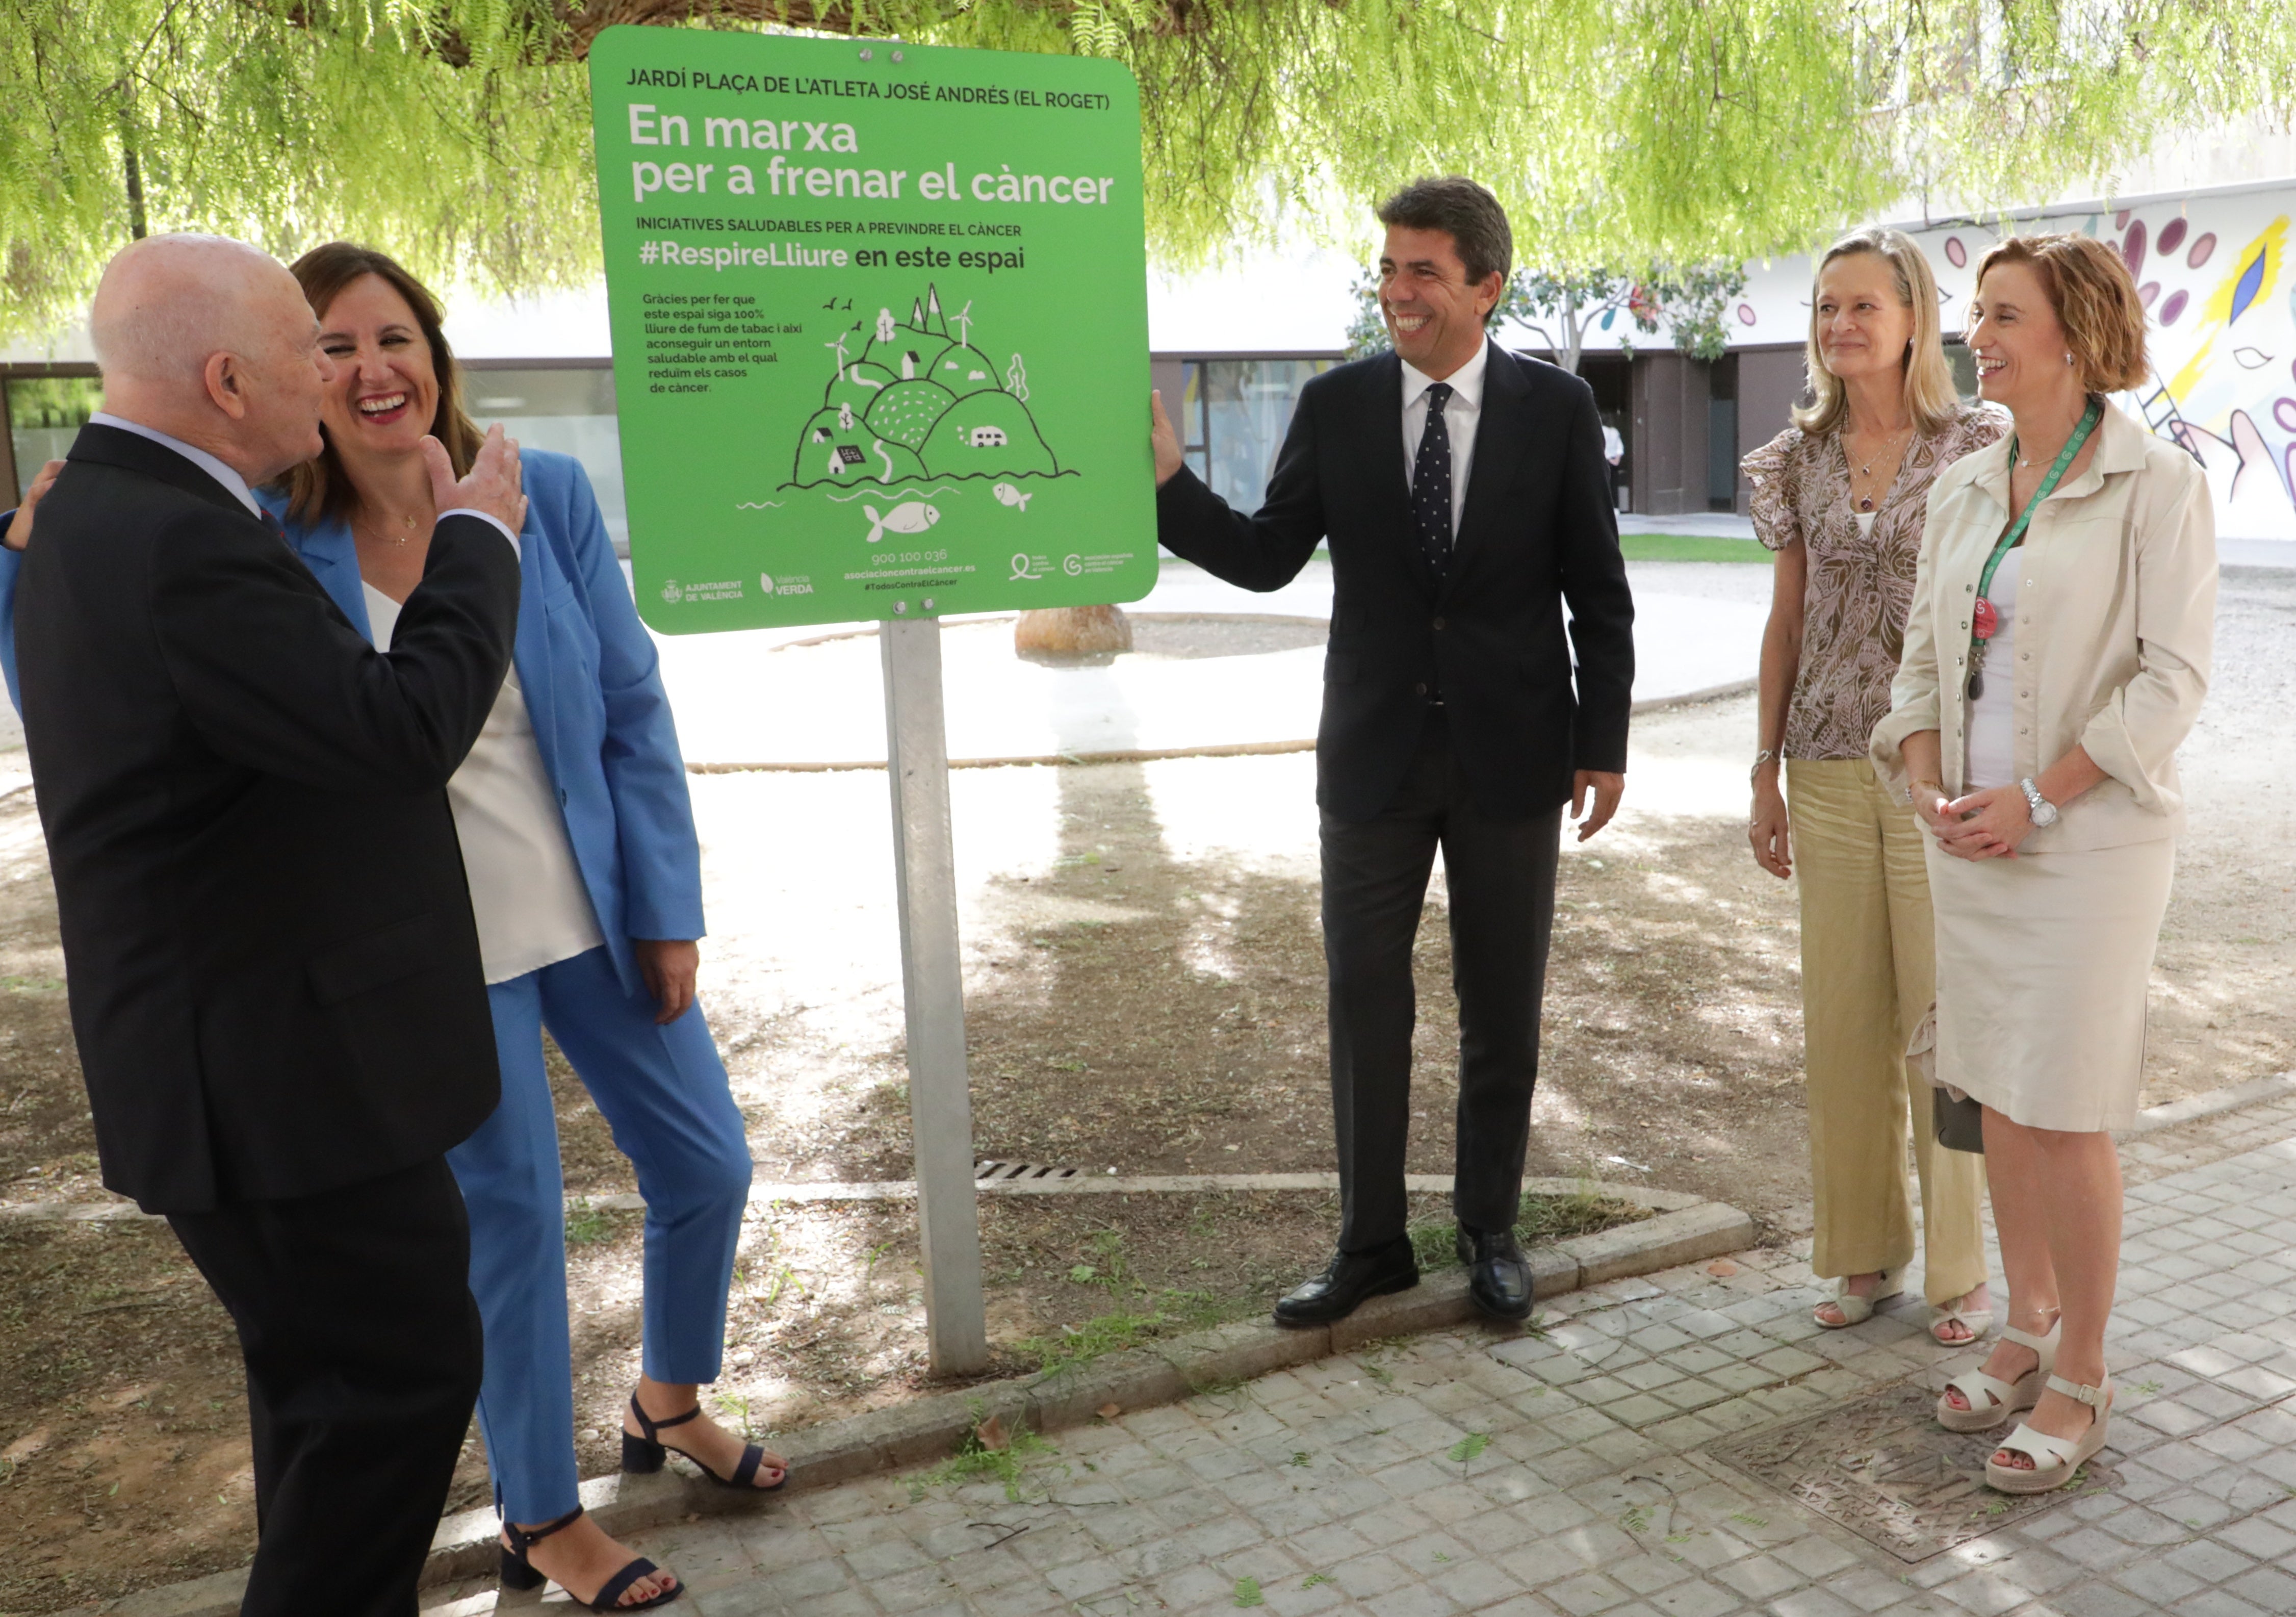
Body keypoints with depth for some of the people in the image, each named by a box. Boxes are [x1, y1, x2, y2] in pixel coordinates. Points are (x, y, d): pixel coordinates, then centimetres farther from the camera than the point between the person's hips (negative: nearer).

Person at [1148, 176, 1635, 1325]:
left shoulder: (1556, 409, -2)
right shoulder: (1335, 407, 1)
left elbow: (1598, 591, 1)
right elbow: (1266, 559, -1)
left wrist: (1604, 742, -2)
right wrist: (1167, 478, -16)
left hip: (1512, 755, -1)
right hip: (1375, 755, 1)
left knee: (1502, 1009, 10)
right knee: (1364, 1004, 6)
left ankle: (1490, 1230, 28)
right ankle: (1371, 1242, 21)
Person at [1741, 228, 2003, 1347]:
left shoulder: (1978, 446, -3)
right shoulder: (1799, 459, 8)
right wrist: (1765, 778, 9)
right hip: (1829, 766, 4)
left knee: (1945, 1016, 2)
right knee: (1843, 1018, 8)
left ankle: (1962, 1266, 18)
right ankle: (1866, 1250, 24)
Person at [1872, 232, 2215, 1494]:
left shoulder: (2155, 483, -8)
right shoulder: (1964, 488, 9)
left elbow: (2172, 677, -13)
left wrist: (2034, 798, -16)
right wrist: (1931, 790, -4)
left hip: (2088, 834, -6)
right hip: (1974, 836, 6)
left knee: (2065, 1114, -1)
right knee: (1996, 1094, 13)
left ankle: (2081, 1379, 15)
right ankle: (2028, 1329, 30)